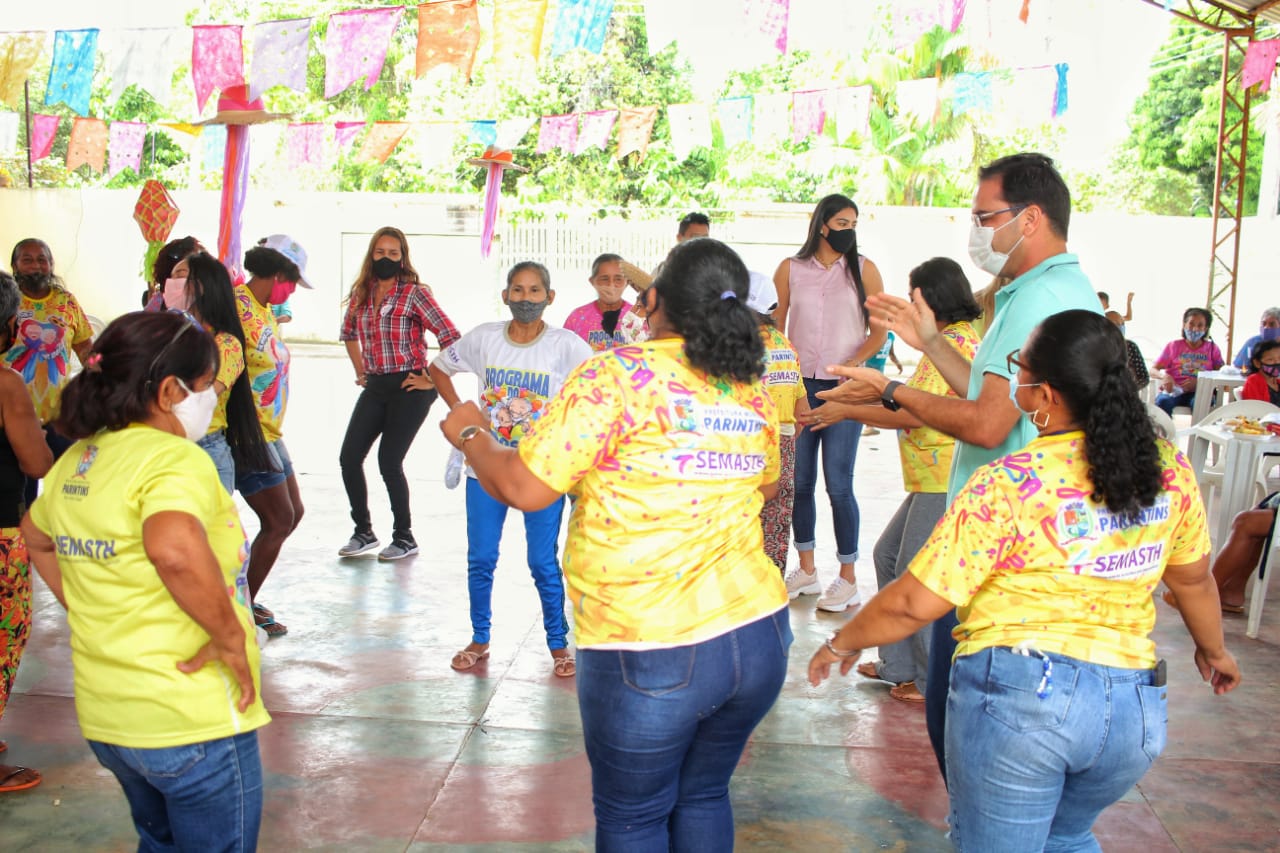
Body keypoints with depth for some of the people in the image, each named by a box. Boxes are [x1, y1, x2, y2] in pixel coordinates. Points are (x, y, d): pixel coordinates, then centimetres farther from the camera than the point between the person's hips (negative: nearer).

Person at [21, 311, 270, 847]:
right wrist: (231, 637, -27)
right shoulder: (174, 459, -21)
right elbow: (174, 550, -40)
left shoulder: (77, 460, 6)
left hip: (105, 714, 8)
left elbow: (36, 538, 25)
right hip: (192, 721, -8)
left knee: (162, 841, 28)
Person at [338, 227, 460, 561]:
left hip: (408, 387, -6)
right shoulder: (361, 294, 8)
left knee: (388, 462, -8)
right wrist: (359, 371, 18)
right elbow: (348, 334, 27)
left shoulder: (414, 293, -9)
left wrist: (432, 380, -13)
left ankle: (405, 537, 9)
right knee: (349, 458, 0)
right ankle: (363, 532, 17)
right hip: (375, 387, 6)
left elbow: (451, 338, -15)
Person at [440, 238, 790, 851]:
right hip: (760, 636, 6)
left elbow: (523, 487, -15)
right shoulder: (754, 393, 6)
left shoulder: (619, 375, -14)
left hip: (650, 654, -6)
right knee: (702, 798, 25)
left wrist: (470, 434, 4)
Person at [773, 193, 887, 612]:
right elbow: (775, 327, 11)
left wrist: (850, 366, -10)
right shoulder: (790, 269, 6)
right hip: (800, 385, 3)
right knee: (799, 481, 8)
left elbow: (879, 331, 3)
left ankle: (848, 579, 6)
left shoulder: (863, 269, 2)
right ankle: (806, 570, 22)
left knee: (838, 485, -6)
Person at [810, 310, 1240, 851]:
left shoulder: (1010, 485, -15)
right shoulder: (1170, 469, 0)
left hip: (1017, 693, -5)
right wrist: (1213, 650, 37)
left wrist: (842, 643, 5)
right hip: (1137, 706, 6)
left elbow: (913, 604, -13)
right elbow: (1193, 579, 17)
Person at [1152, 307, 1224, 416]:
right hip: (1174, 390, 0)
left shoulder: (1212, 349, 19)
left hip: (1199, 392, 0)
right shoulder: (1173, 346, 19)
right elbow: (1153, 370, 11)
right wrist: (1164, 376, -14)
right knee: (1163, 401, -37)